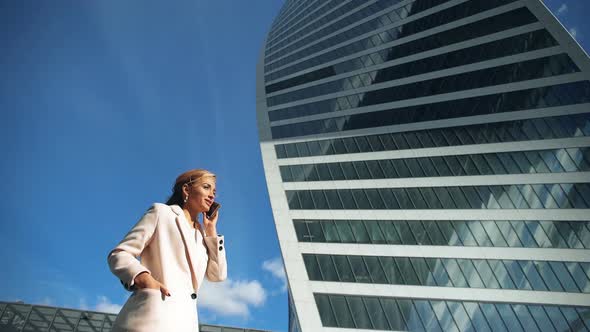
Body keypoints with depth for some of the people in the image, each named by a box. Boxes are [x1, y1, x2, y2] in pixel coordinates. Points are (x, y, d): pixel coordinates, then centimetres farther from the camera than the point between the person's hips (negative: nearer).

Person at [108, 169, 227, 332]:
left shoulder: (201, 234, 22)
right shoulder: (162, 212, 5)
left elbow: (218, 275, 13)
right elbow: (119, 254, 0)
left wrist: (211, 229, 13)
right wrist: (145, 279, -20)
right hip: (152, 317, -6)